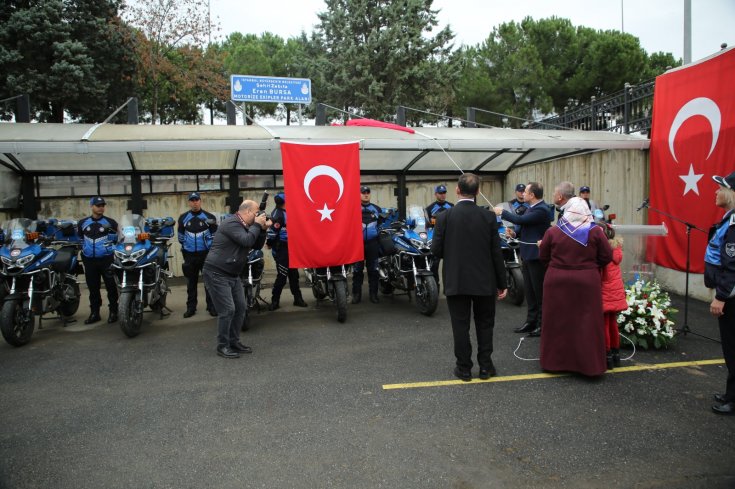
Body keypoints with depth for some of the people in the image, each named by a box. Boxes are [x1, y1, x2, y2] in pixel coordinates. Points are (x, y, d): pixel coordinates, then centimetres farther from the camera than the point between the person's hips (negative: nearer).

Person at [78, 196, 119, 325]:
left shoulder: (110, 222, -1)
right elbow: (78, 238, 22)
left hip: (107, 259, -3)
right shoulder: (83, 223, 9)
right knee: (93, 288, 10)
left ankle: (113, 312, 7)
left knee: (111, 286, -1)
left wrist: (111, 233, -11)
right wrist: (82, 248, 12)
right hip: (89, 260, 4)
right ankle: (94, 313, 18)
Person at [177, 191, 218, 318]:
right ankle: (191, 307, 17)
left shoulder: (209, 217, -2)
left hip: (206, 254, -2)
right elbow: (181, 236, 15)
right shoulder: (183, 217, 6)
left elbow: (215, 235, 1)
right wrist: (184, 248, 15)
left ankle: (211, 306, 10)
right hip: (190, 254, 2)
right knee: (191, 282, 10)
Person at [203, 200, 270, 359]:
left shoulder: (245, 227, 14)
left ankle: (234, 342, 20)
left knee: (241, 308, 9)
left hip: (232, 274, 10)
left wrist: (263, 229, 2)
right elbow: (246, 241, -29)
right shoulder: (232, 223, -17)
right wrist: (257, 225, -16)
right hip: (217, 273, -10)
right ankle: (222, 346, 2)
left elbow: (257, 246, 16)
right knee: (227, 310, -11)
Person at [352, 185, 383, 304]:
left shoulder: (376, 209, 12)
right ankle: (356, 294, 9)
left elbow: (382, 224, 16)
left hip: (372, 243, 2)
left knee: (373, 270, 5)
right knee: (357, 270, 2)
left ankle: (373, 294, 12)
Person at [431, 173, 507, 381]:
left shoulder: (445, 217, -9)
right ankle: (485, 366, 21)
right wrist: (501, 283, 5)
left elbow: (436, 250, -8)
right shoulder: (488, 217, -6)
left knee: (461, 325, 8)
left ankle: (464, 368, 15)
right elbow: (496, 253, -3)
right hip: (484, 280, 1)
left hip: (456, 281, -1)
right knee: (485, 324, 16)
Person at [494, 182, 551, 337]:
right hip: (527, 255, 10)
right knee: (529, 291, 15)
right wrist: (515, 232, -1)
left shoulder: (541, 210, -18)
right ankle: (531, 321, 24)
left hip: (536, 256, -10)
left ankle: (542, 324, 9)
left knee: (539, 292, 0)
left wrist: (502, 212, -13)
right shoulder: (531, 207, 11)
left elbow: (521, 220, -26)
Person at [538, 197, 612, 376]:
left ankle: (555, 361, 21)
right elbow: (607, 257, -3)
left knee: (558, 322, 11)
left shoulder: (552, 231, -5)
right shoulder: (595, 232, -6)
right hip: (586, 282, -1)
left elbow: (543, 257, 2)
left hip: (557, 281, 1)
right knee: (586, 323, 8)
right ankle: (588, 364, 14)